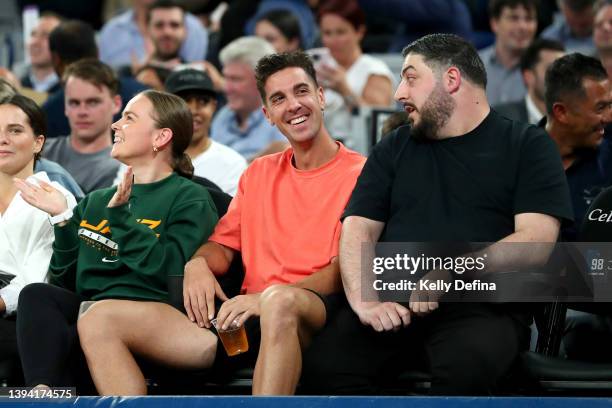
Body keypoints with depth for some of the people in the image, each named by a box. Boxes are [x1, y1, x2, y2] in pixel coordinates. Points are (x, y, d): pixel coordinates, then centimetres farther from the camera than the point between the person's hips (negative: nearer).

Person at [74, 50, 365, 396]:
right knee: (101, 322, -9)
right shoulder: (259, 173, 24)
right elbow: (223, 244, 22)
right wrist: (199, 264, -3)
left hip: (311, 316, -6)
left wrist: (267, 297, -20)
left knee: (279, 302, -45)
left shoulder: (358, 173, 3)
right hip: (245, 320, 6)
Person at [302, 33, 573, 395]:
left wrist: (449, 274, -18)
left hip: (481, 305, -2)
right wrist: (364, 301, -12)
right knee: (324, 366, -30)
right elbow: (358, 231, 9)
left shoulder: (527, 146, 8)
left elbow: (535, 242, -5)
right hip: (392, 302, 2)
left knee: (466, 367, -38)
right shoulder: (394, 148, 20)